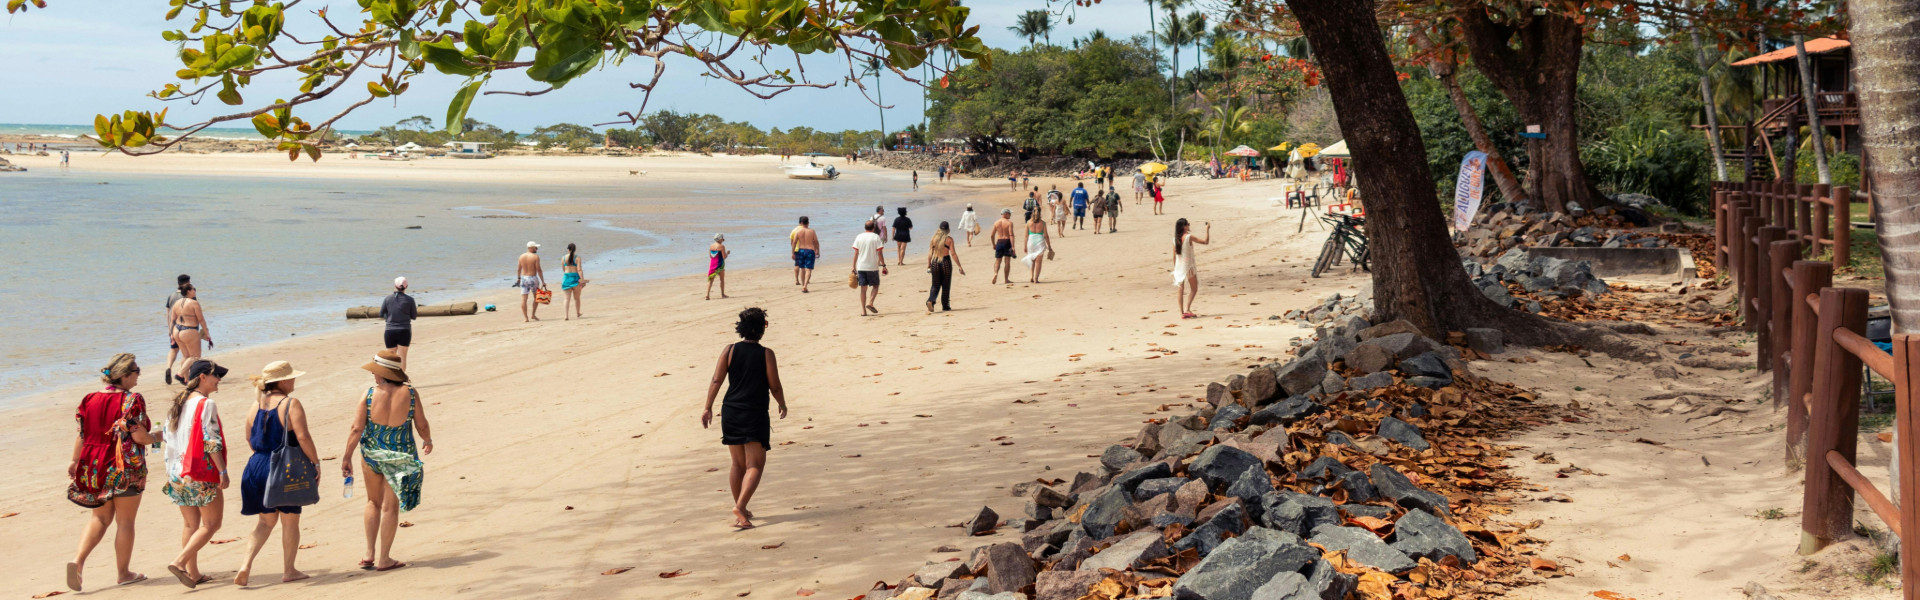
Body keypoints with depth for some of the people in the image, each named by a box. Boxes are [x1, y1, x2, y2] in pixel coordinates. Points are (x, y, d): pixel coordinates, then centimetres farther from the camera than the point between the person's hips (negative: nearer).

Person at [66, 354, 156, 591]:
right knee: (125, 521, 7)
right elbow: (140, 437, -18)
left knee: (99, 518, 17)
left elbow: (82, 435, 7)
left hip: (95, 466, 5)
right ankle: (123, 574, 15)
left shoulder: (90, 400, 3)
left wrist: (75, 461, 20)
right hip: (126, 467, -5)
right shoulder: (132, 401, -14)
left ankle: (78, 560, -4)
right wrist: (156, 436, 2)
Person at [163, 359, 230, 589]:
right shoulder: (206, 404, -12)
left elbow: (166, 436, 14)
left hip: (176, 473, 8)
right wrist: (223, 471, -16)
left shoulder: (178, 403, 11)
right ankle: (179, 562, -13)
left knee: (191, 524, 14)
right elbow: (212, 441, -17)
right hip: (202, 473, -8)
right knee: (211, 524, 0)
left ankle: (193, 573, 15)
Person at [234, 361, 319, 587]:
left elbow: (249, 437, 15)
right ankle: (288, 570, 19)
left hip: (259, 465, 6)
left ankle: (246, 564, 1)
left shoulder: (257, 403, 6)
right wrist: (316, 463, -11)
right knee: (290, 521, 10)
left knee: (266, 520, 18)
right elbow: (303, 437, -20)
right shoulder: (291, 404, -14)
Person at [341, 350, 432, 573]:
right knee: (390, 507, 8)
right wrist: (428, 441, 17)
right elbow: (422, 425, -4)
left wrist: (347, 457, -1)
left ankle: (369, 554, 18)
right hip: (400, 454, -1)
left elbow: (357, 429, -11)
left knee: (374, 502, 20)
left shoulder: (370, 394, -14)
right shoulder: (409, 393, -13)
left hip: (372, 452, 1)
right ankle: (384, 559, 13)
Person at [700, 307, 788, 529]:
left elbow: (716, 381, -2)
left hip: (730, 413, 4)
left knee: (738, 464, 16)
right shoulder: (766, 354, -5)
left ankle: (741, 511, 24)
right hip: (755, 415, -4)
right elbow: (775, 387, -3)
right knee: (755, 465, -3)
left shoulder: (729, 350, 2)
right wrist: (783, 405, 14)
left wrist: (708, 408, 4)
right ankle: (740, 507, -21)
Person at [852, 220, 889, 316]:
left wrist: (854, 268, 9)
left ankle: (863, 310, 2)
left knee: (863, 288, 6)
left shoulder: (859, 237, 5)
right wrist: (883, 265, -2)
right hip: (872, 266, -3)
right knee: (875, 286, 12)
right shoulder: (876, 237, -4)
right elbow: (879, 253, -8)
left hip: (860, 267, 3)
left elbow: (855, 253, 4)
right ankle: (870, 303, -9)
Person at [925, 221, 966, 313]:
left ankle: (930, 300, -15)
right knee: (946, 285, 11)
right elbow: (953, 254, -11)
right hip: (945, 262, -3)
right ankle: (945, 306, 17)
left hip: (935, 262, 3)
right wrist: (959, 266, -8)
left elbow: (930, 253, 4)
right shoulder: (949, 239, -6)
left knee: (935, 285, 9)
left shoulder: (934, 238, 4)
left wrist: (929, 264, 12)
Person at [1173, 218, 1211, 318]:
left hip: (1179, 266, 5)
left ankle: (1182, 312, 7)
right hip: (1188, 266, -5)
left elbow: (1174, 255, 7)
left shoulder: (1175, 239, 3)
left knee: (1181, 290, 9)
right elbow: (1205, 242, -11)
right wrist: (1207, 229, -1)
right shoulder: (1189, 237, -14)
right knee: (1194, 289, 5)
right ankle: (1187, 309, -8)